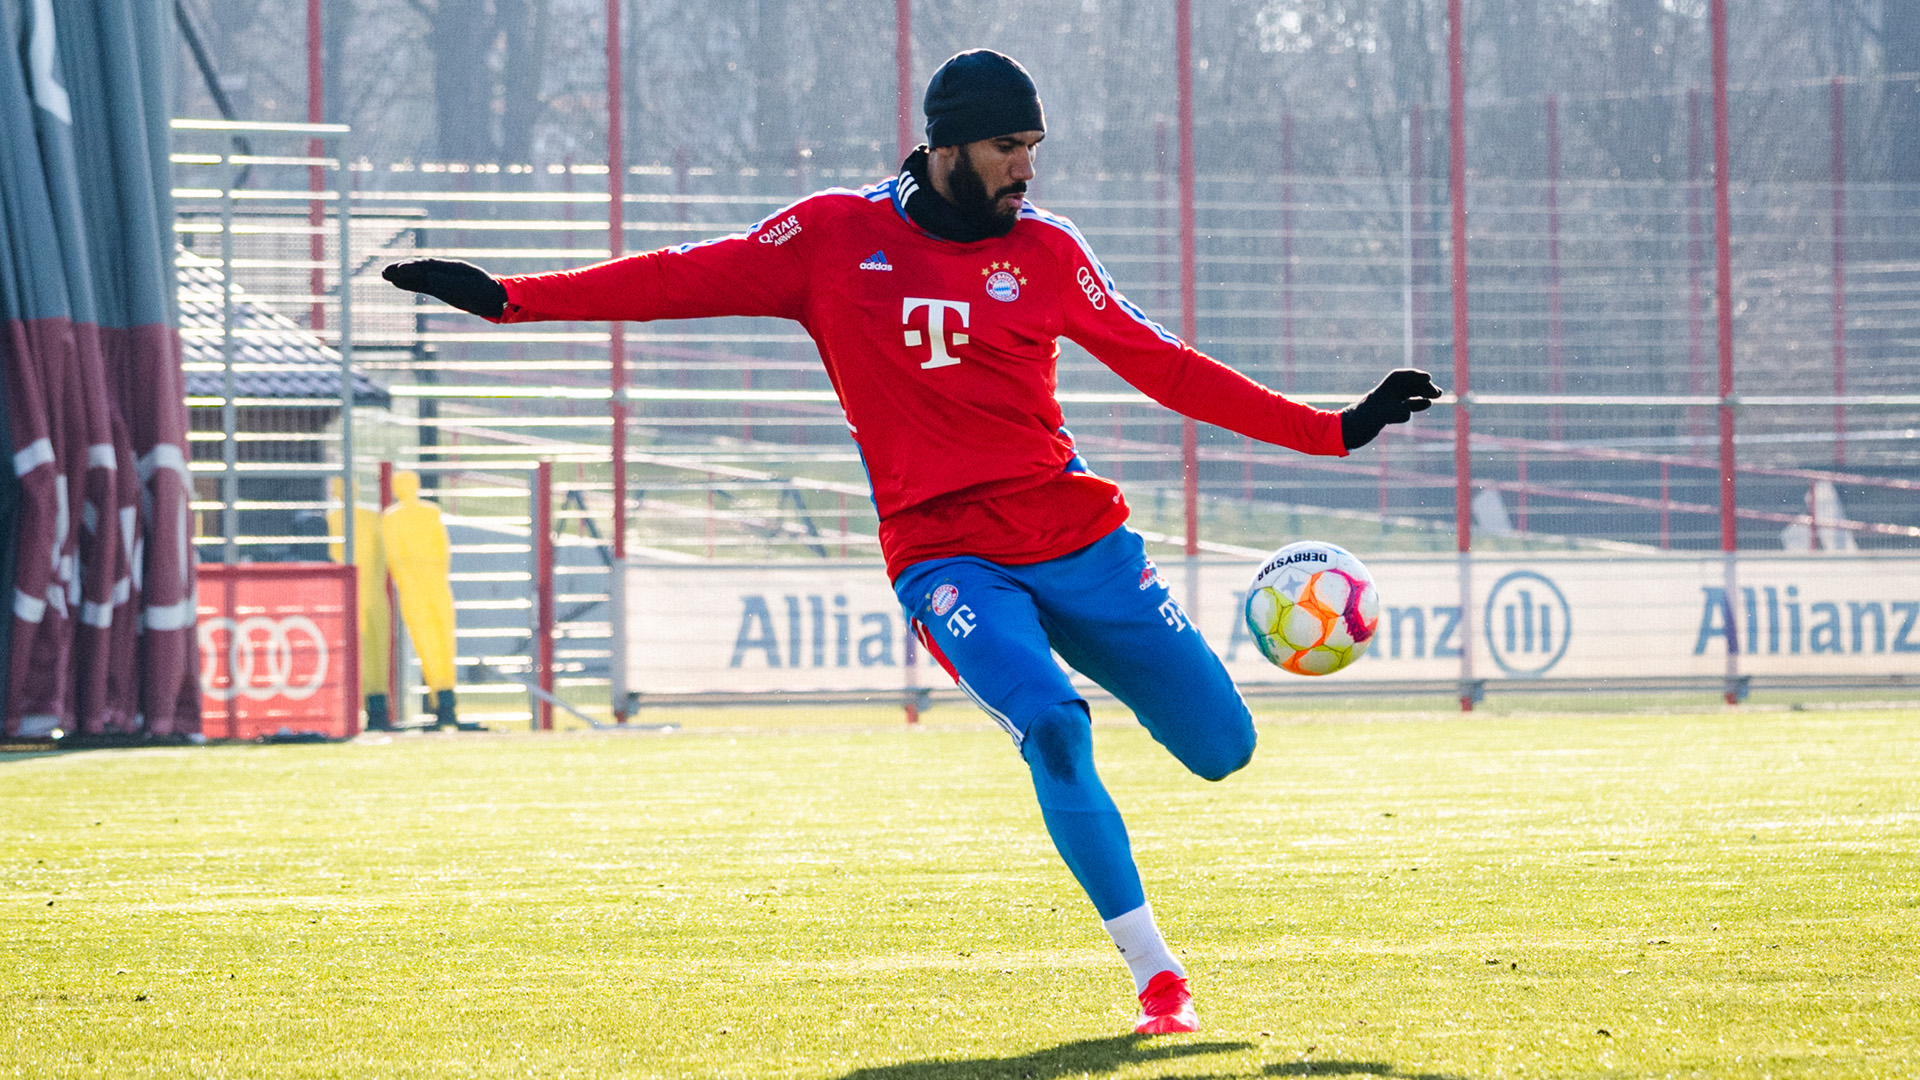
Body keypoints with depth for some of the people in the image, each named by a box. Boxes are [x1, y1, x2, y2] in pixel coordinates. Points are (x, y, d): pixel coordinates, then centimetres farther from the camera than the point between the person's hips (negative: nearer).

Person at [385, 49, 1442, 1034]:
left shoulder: (1045, 249, 5)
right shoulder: (837, 235, 1)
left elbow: (1164, 366, 8)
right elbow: (684, 279, 2)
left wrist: (1332, 430, 3)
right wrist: (507, 297, -4)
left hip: (1078, 536, 3)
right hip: (946, 558, -3)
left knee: (1222, 746, -1)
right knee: (1053, 730, -27)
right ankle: (1154, 974, -16)